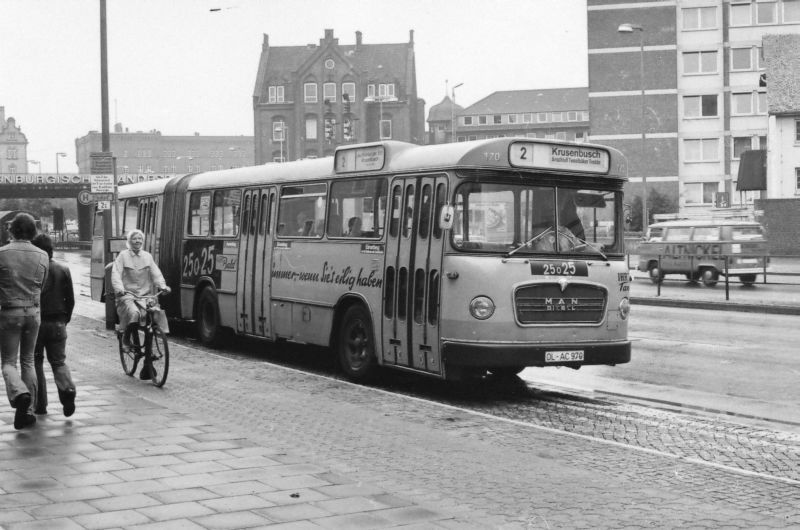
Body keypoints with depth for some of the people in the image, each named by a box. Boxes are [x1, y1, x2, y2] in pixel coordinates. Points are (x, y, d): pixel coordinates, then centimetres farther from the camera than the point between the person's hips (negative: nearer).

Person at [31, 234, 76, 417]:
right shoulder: (63, 270, 0)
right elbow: (70, 299, 2)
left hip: (36, 322, -2)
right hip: (57, 323, 2)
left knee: (36, 361, 12)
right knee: (59, 361, 11)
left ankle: (40, 404, 12)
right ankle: (67, 389, -17)